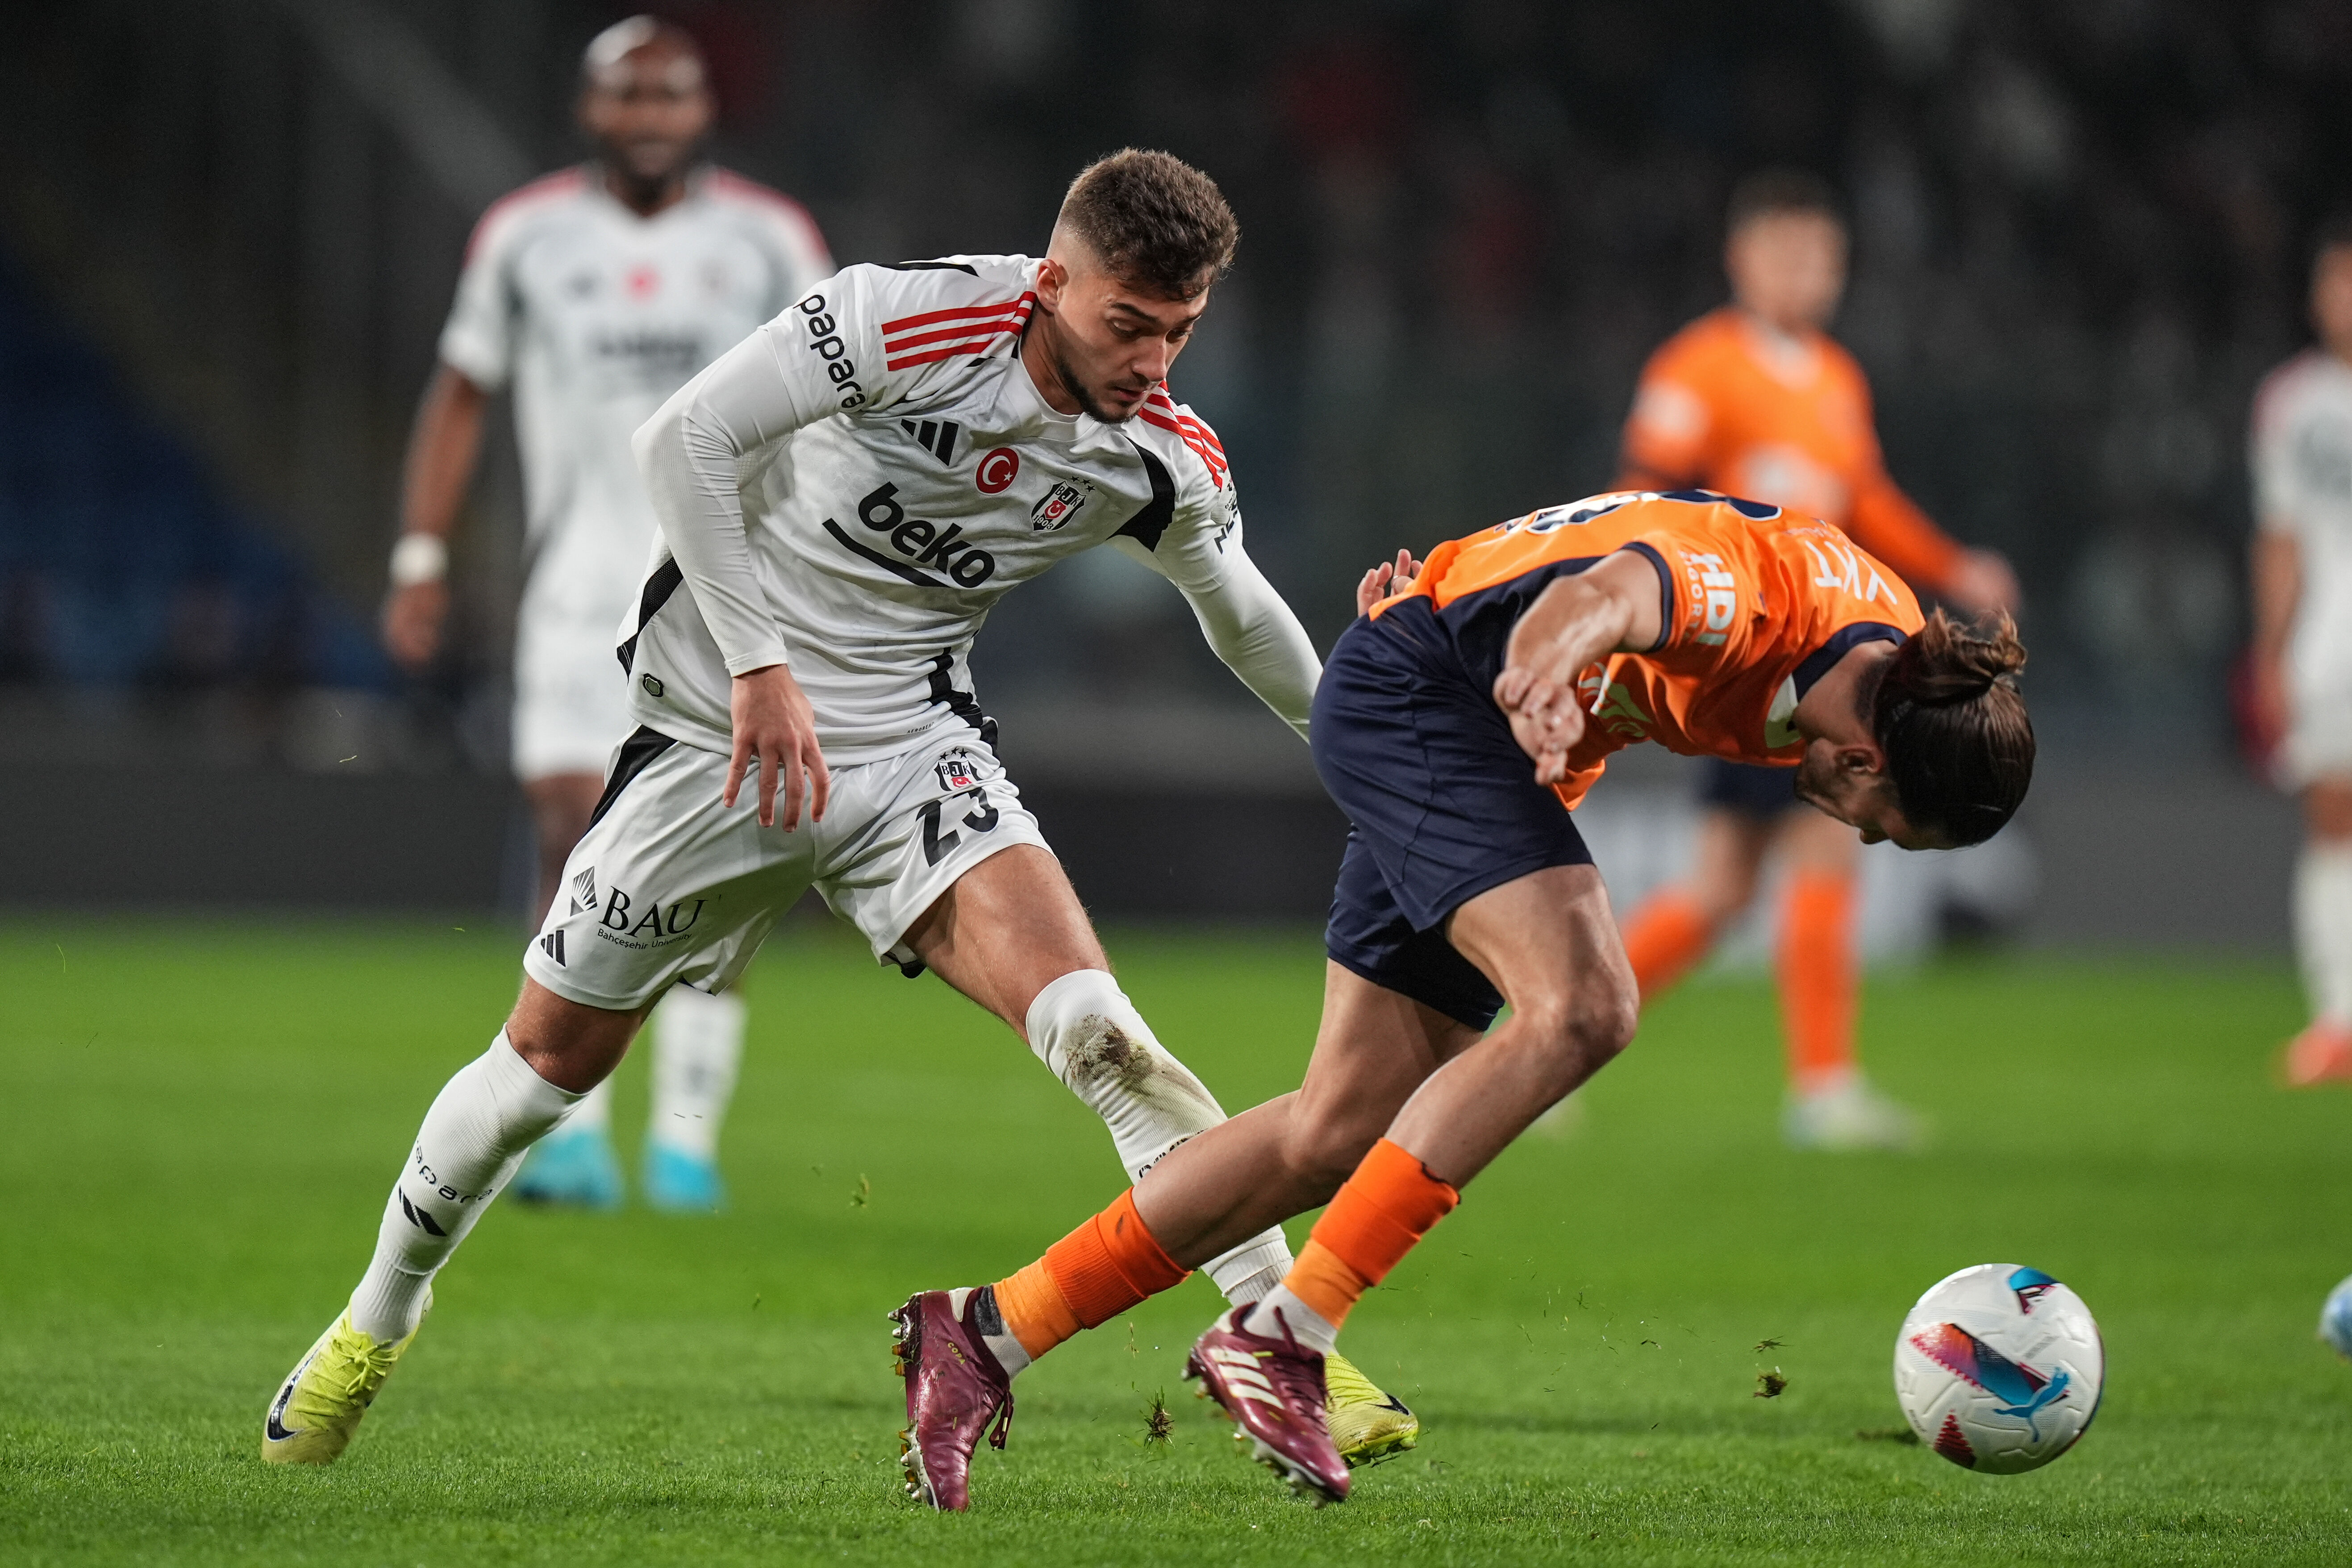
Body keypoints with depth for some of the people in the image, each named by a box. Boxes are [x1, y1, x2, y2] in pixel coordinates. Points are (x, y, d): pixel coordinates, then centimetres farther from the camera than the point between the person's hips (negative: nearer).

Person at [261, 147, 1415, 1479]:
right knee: (555, 1054, 8)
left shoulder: (1169, 463, -7)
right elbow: (683, 441, -22)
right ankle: (380, 1319, 33)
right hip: (721, 721, -2)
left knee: (1094, 1028, -21)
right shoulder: (907, 321, -24)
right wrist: (760, 664, -23)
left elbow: (1242, 615, 14)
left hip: (911, 744, 2)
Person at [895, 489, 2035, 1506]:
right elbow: (1594, 595, -50)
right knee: (1579, 1008, -26)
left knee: (1343, 1133, 3)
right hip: (1410, 691, -9)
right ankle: (1283, 1335, -24)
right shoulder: (1756, 595, -29)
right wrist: (1546, 672, -70)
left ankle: (986, 1333, 7)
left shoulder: (1894, 644, -2)